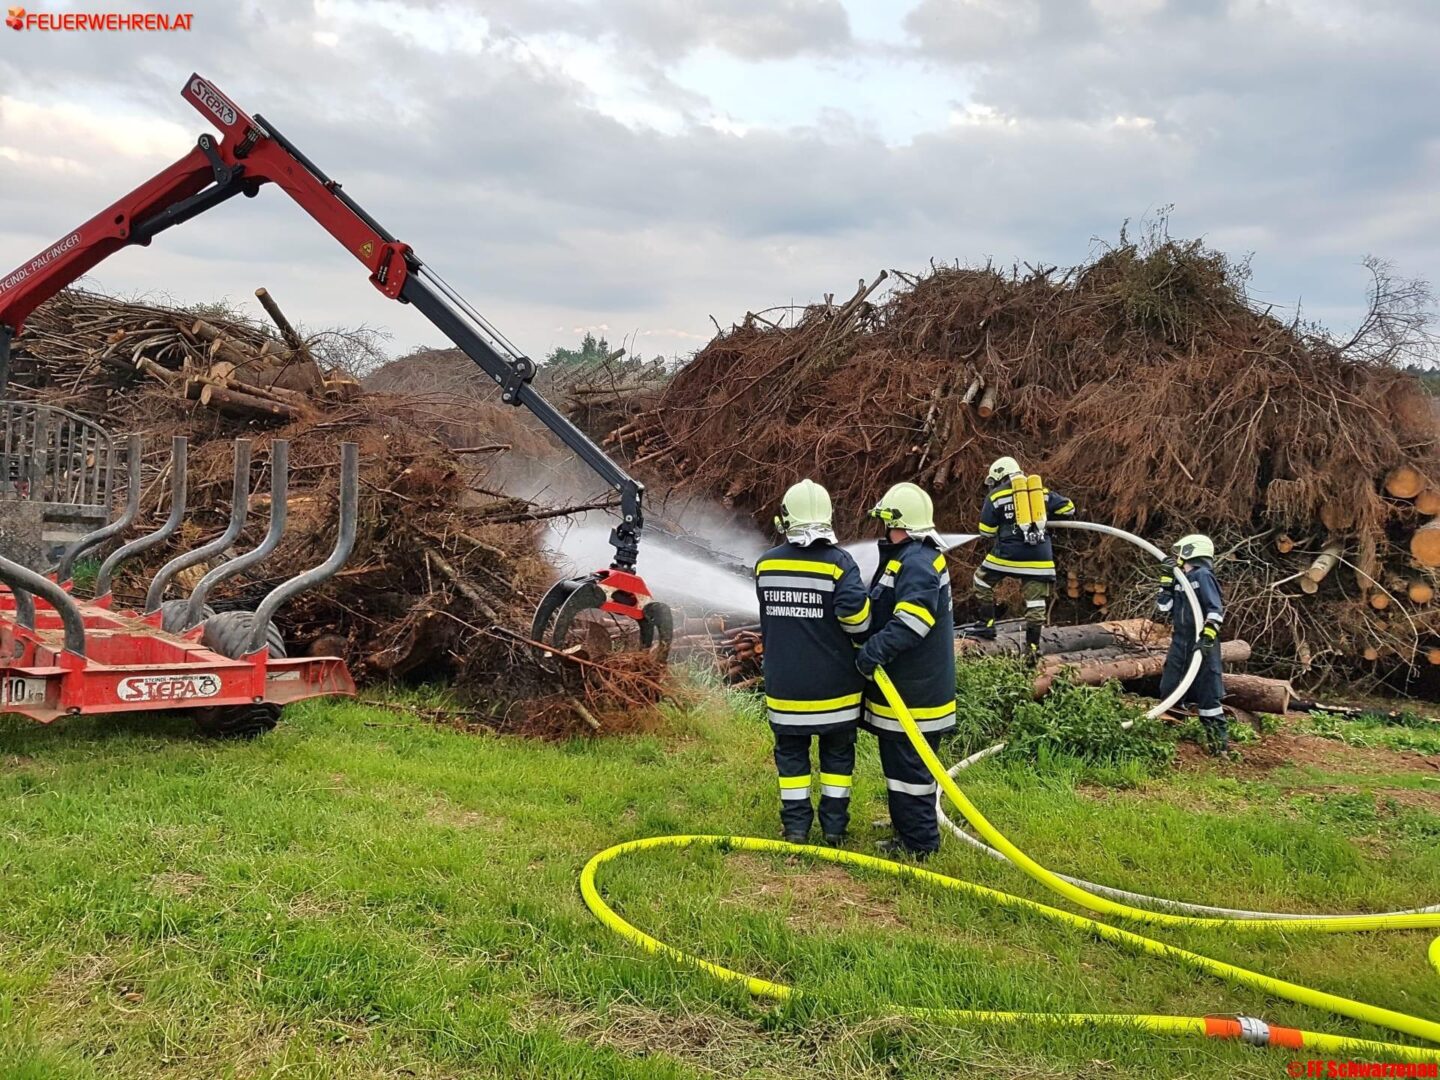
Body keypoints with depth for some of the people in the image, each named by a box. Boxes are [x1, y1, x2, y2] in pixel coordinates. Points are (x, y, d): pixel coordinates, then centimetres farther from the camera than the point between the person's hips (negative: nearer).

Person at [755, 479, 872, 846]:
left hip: (784, 682, 2)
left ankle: (795, 825, 18)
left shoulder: (766, 564, -2)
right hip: (834, 683, -2)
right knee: (837, 753, 14)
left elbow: (767, 622, 7)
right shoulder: (838, 562, -14)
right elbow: (855, 612, -23)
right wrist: (864, 640, -2)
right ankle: (834, 825, 19)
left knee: (791, 752, 14)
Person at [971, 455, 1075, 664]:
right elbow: (1068, 508, 15)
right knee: (1036, 601, 6)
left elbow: (986, 530, 2)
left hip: (1008, 552, -3)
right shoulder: (1041, 491, 13)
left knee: (982, 581, 20)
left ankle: (987, 624, 18)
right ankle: (1032, 649, 4)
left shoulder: (996, 495, 3)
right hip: (1039, 556, 3)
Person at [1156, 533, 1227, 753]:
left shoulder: (1202, 576, -9)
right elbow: (1163, 608, 12)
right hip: (1179, 643, 8)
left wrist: (1208, 638, -25)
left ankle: (1220, 740, 0)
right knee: (1169, 690, 10)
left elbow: (1216, 610, -16)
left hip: (1200, 644, -8)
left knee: (1206, 693, -7)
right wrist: (1166, 580, 6)